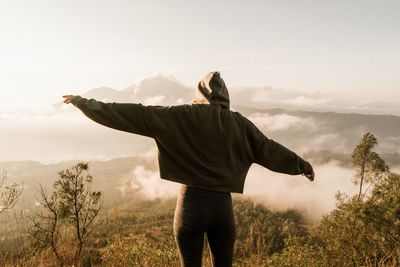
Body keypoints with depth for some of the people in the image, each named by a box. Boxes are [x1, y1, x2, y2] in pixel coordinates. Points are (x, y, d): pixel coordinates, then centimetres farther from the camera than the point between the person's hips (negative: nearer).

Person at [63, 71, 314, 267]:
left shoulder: (182, 117, -5)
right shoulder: (238, 123, 2)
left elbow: (137, 115, -7)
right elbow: (270, 150, 8)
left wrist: (85, 103, -1)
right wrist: (303, 165, 24)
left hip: (191, 204, -2)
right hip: (222, 206, 2)